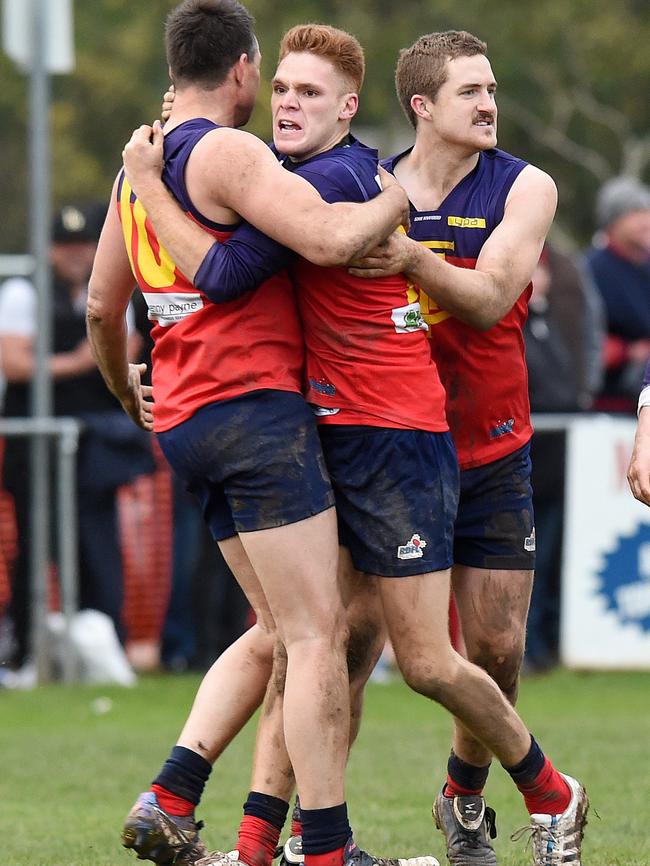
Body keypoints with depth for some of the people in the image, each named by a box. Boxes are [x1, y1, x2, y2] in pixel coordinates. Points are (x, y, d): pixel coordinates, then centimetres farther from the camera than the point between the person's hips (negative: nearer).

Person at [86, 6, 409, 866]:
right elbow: (327, 238, -25)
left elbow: (102, 307, 25)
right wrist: (401, 195, -8)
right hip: (255, 406, -9)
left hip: (185, 420, 9)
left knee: (277, 628, 17)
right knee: (318, 633, -9)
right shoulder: (227, 152, -12)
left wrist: (127, 392, 41)